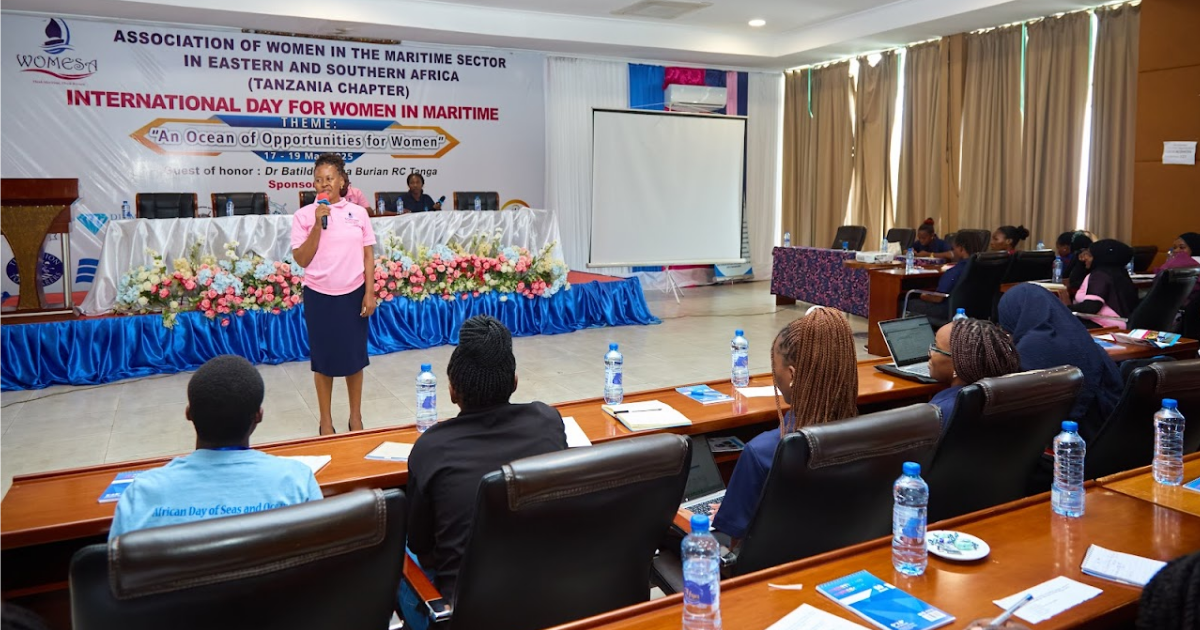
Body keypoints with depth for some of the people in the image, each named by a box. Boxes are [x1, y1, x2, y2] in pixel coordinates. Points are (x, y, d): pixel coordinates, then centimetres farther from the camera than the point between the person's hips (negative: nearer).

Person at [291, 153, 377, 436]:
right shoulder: (304, 215, -2)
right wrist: (318, 224, -14)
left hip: (353, 294, 1)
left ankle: (356, 416, 24)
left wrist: (370, 293, -2)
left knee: (355, 356, 9)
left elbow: (368, 255, 4)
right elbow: (302, 260, -6)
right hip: (319, 296, -1)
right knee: (323, 358, 7)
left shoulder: (358, 212, 2)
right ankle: (326, 420, 20)